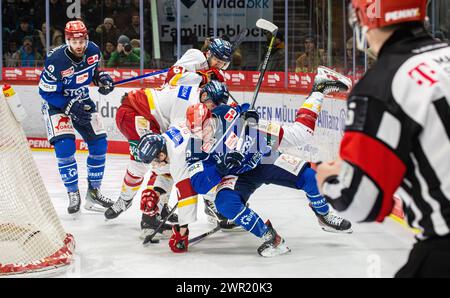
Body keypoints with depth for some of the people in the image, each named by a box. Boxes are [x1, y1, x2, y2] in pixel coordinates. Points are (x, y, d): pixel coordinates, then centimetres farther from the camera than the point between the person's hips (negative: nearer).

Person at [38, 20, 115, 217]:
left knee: (99, 144, 0)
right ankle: (73, 195, -5)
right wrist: (71, 107, -28)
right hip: (56, 103, -5)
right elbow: (45, 92, -22)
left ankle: (93, 192, 15)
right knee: (65, 147, -21)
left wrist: (102, 79, -10)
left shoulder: (93, 50, -13)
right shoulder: (56, 60, -30)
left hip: (83, 101, 5)